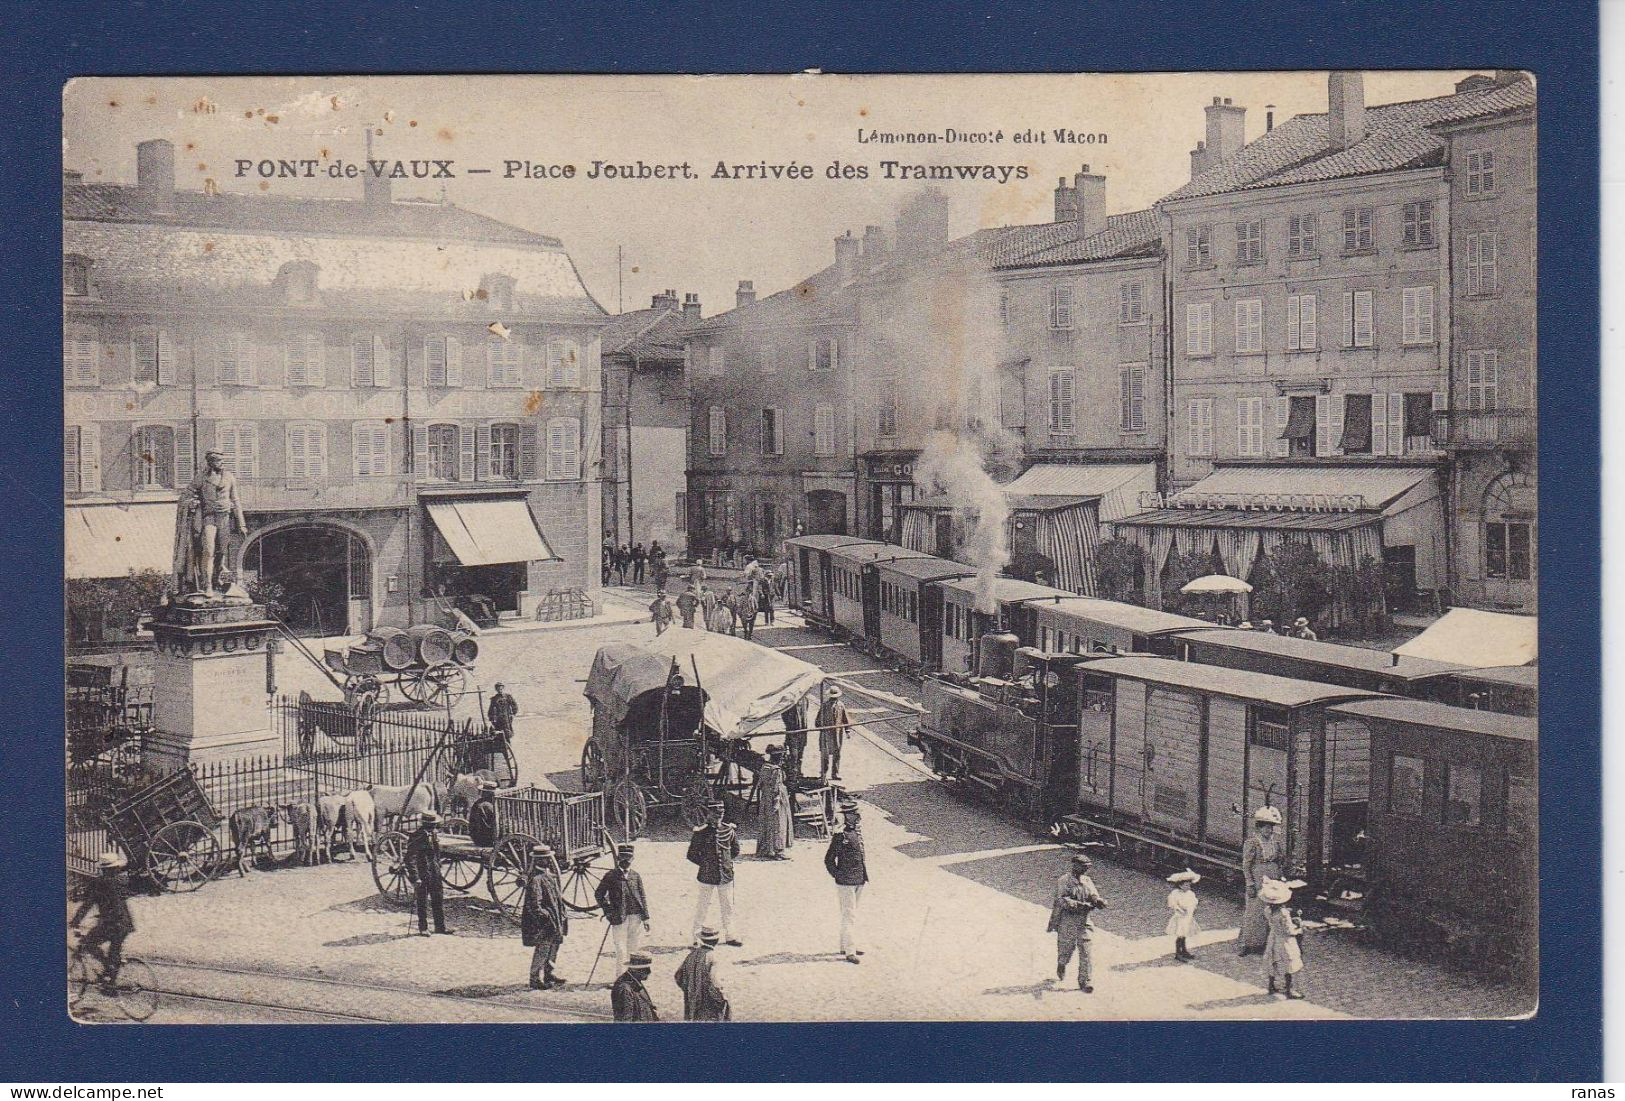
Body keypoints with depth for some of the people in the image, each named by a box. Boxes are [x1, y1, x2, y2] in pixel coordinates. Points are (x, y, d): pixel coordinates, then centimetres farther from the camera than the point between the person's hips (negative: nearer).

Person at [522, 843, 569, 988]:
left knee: (555, 944, 17)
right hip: (542, 922, -10)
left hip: (553, 919, 10)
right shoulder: (535, 879, -21)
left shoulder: (548, 874, 11)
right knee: (542, 948, -3)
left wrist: (563, 913, 18)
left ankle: (548, 974, 31)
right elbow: (534, 905, -24)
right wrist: (546, 918, -24)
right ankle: (535, 979, 9)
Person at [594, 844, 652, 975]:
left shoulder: (636, 876, 11)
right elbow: (598, 894, 5)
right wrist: (608, 910, -3)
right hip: (619, 918, -3)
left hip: (636, 917, 3)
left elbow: (643, 897, 11)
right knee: (621, 951, -4)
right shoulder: (610, 876, 1)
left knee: (634, 950, 8)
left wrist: (645, 917, 6)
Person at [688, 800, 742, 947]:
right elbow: (692, 855, -4)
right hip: (707, 876, -4)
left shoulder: (729, 830, 1)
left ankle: (730, 935, 24)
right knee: (703, 907, 4)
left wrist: (726, 861, 4)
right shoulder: (700, 832, -11)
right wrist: (706, 863, -5)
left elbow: (735, 851, 14)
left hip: (726, 875, 4)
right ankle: (697, 936, 15)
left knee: (728, 907, 12)